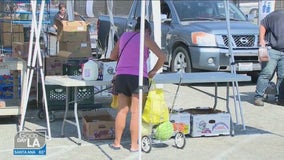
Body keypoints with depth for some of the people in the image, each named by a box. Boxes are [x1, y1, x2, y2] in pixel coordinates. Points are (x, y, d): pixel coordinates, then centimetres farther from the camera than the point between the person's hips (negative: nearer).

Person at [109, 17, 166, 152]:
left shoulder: (124, 36, 17)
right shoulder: (145, 38, 3)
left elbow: (112, 56, 26)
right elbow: (162, 56, -5)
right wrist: (153, 72, 6)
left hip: (121, 76, 4)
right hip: (138, 77, -4)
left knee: (122, 111, 12)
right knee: (136, 112, 1)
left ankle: (117, 142, 17)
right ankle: (134, 145, 4)